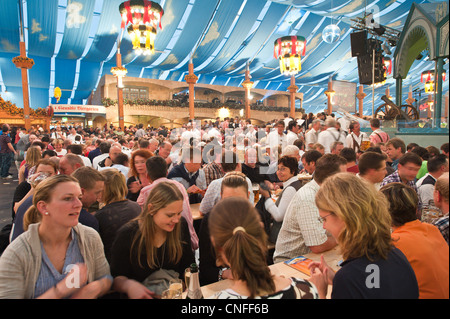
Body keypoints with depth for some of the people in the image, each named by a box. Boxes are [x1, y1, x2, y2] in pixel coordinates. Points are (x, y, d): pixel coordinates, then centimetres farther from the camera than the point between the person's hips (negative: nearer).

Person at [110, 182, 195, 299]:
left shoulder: (181, 226, -5)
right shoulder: (127, 235, -13)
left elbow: (188, 265, 6)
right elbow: (117, 278, -6)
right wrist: (129, 285, -26)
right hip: (145, 294, -1)